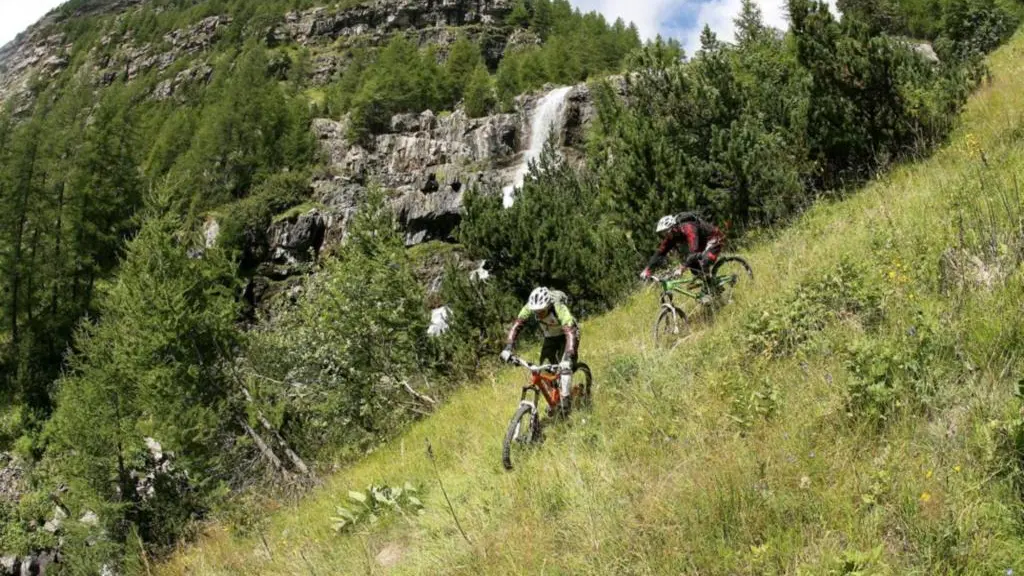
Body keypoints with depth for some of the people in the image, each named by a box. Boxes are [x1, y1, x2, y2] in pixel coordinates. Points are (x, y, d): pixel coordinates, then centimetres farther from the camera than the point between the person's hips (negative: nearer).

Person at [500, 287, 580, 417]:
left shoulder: (560, 310, -40)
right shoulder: (530, 308, -27)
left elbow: (570, 334, -49)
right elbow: (516, 326, -27)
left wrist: (567, 358, -62)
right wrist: (508, 348, -40)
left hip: (566, 336, -4)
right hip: (550, 337, 4)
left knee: (564, 366, -25)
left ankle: (566, 402, -13)